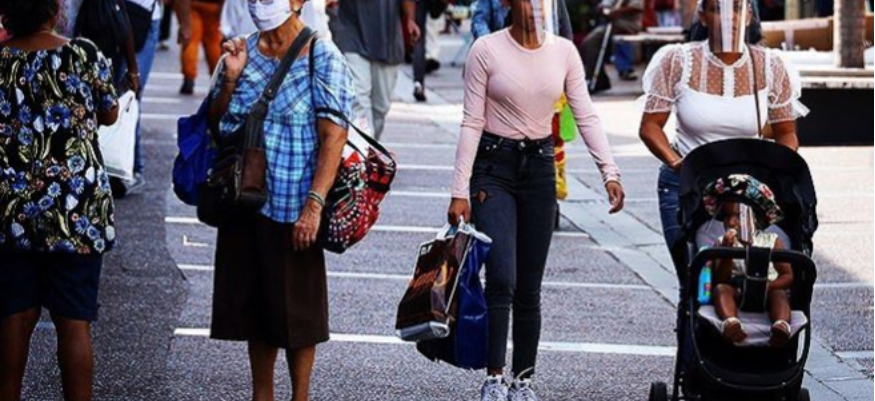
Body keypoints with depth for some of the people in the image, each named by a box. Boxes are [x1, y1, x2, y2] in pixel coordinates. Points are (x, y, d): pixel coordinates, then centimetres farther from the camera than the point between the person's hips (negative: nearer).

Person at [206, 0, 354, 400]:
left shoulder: (322, 58, -8)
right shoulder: (243, 51, 8)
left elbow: (334, 135, -14)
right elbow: (216, 125, 15)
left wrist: (314, 203, -22)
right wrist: (229, 78, -3)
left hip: (292, 209, -5)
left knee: (296, 309, 3)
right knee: (252, 303, 14)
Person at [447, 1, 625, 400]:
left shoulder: (564, 51, 2)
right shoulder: (487, 50, -7)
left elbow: (586, 116, 2)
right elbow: (472, 123, -7)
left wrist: (610, 171, -10)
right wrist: (460, 190, -10)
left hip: (539, 168, 3)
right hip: (493, 167, -3)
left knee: (529, 288, 7)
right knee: (501, 278, -16)